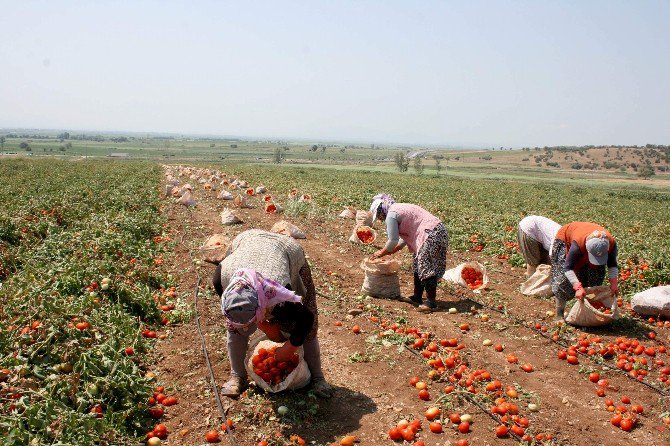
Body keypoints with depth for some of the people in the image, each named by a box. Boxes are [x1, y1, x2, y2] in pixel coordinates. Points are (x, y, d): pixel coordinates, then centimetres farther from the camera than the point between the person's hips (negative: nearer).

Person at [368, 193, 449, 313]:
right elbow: (404, 238, 24)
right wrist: (388, 252, 22)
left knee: (426, 268, -9)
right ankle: (417, 297, 22)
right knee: (418, 266, 15)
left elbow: (393, 241, -8)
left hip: (431, 235, -10)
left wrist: (381, 253, 7)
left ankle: (431, 301, -8)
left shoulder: (391, 215, -9)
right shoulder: (399, 209, 21)